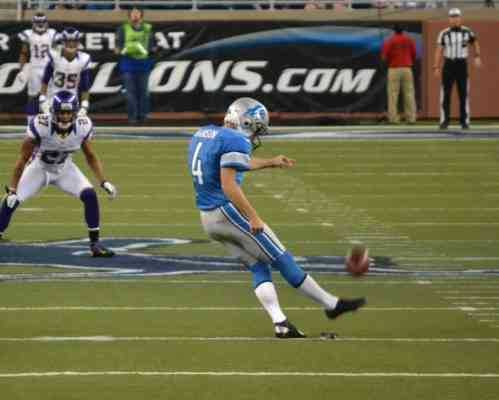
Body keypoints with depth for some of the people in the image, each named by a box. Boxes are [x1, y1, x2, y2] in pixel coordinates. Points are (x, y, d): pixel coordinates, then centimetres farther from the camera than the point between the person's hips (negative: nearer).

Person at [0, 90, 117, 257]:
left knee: (90, 195, -17)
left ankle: (95, 244, -7)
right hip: (39, 168, -2)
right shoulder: (41, 126, -33)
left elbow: (91, 156, -4)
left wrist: (103, 182, -14)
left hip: (64, 169, 2)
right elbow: (23, 158, -23)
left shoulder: (82, 127, -23)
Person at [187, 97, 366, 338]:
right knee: (282, 260, 2)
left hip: (208, 218, 9)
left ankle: (280, 323, 0)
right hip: (228, 211, -9)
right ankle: (331, 305, 12)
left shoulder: (203, 135, 14)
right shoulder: (235, 141, -16)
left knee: (258, 268, 12)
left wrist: (271, 163, 38)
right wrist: (253, 217, -21)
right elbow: (228, 185, -24)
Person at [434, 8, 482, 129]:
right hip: (448, 65, 0)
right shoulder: (444, 33, -1)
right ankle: (444, 121, 3)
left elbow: (475, 42, 18)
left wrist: (477, 57, 6)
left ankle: (464, 121, 8)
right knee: (445, 94, -3)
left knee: (464, 94, 1)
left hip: (462, 65, 0)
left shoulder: (467, 32, 1)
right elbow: (439, 51, -1)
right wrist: (437, 68, -7)